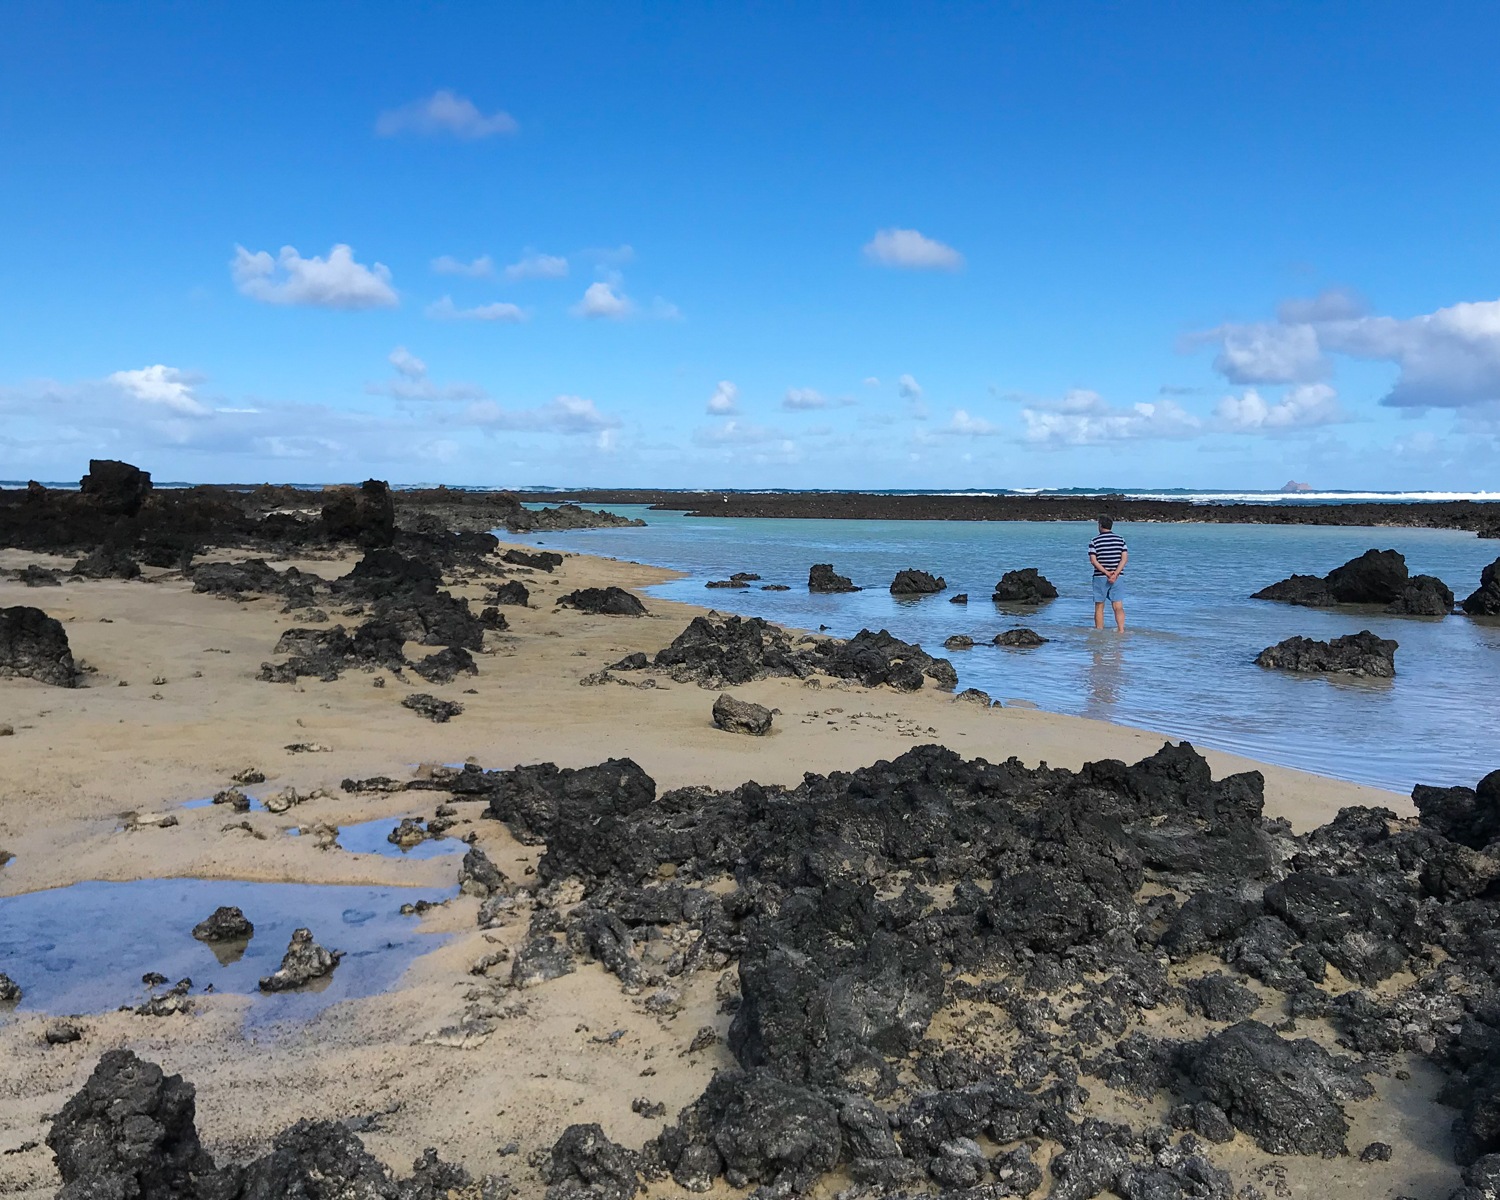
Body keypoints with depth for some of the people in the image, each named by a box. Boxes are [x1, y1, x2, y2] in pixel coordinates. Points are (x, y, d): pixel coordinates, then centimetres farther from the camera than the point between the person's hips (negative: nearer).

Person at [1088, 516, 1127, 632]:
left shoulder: (1094, 541, -2)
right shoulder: (1120, 539, 5)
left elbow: (1093, 560, -11)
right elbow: (1124, 558, -3)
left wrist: (1106, 573, -14)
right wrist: (1115, 574, -11)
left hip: (1100, 577, -2)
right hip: (1117, 577, 2)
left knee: (1099, 607, 6)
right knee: (1118, 606, -2)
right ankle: (1121, 630, -15)